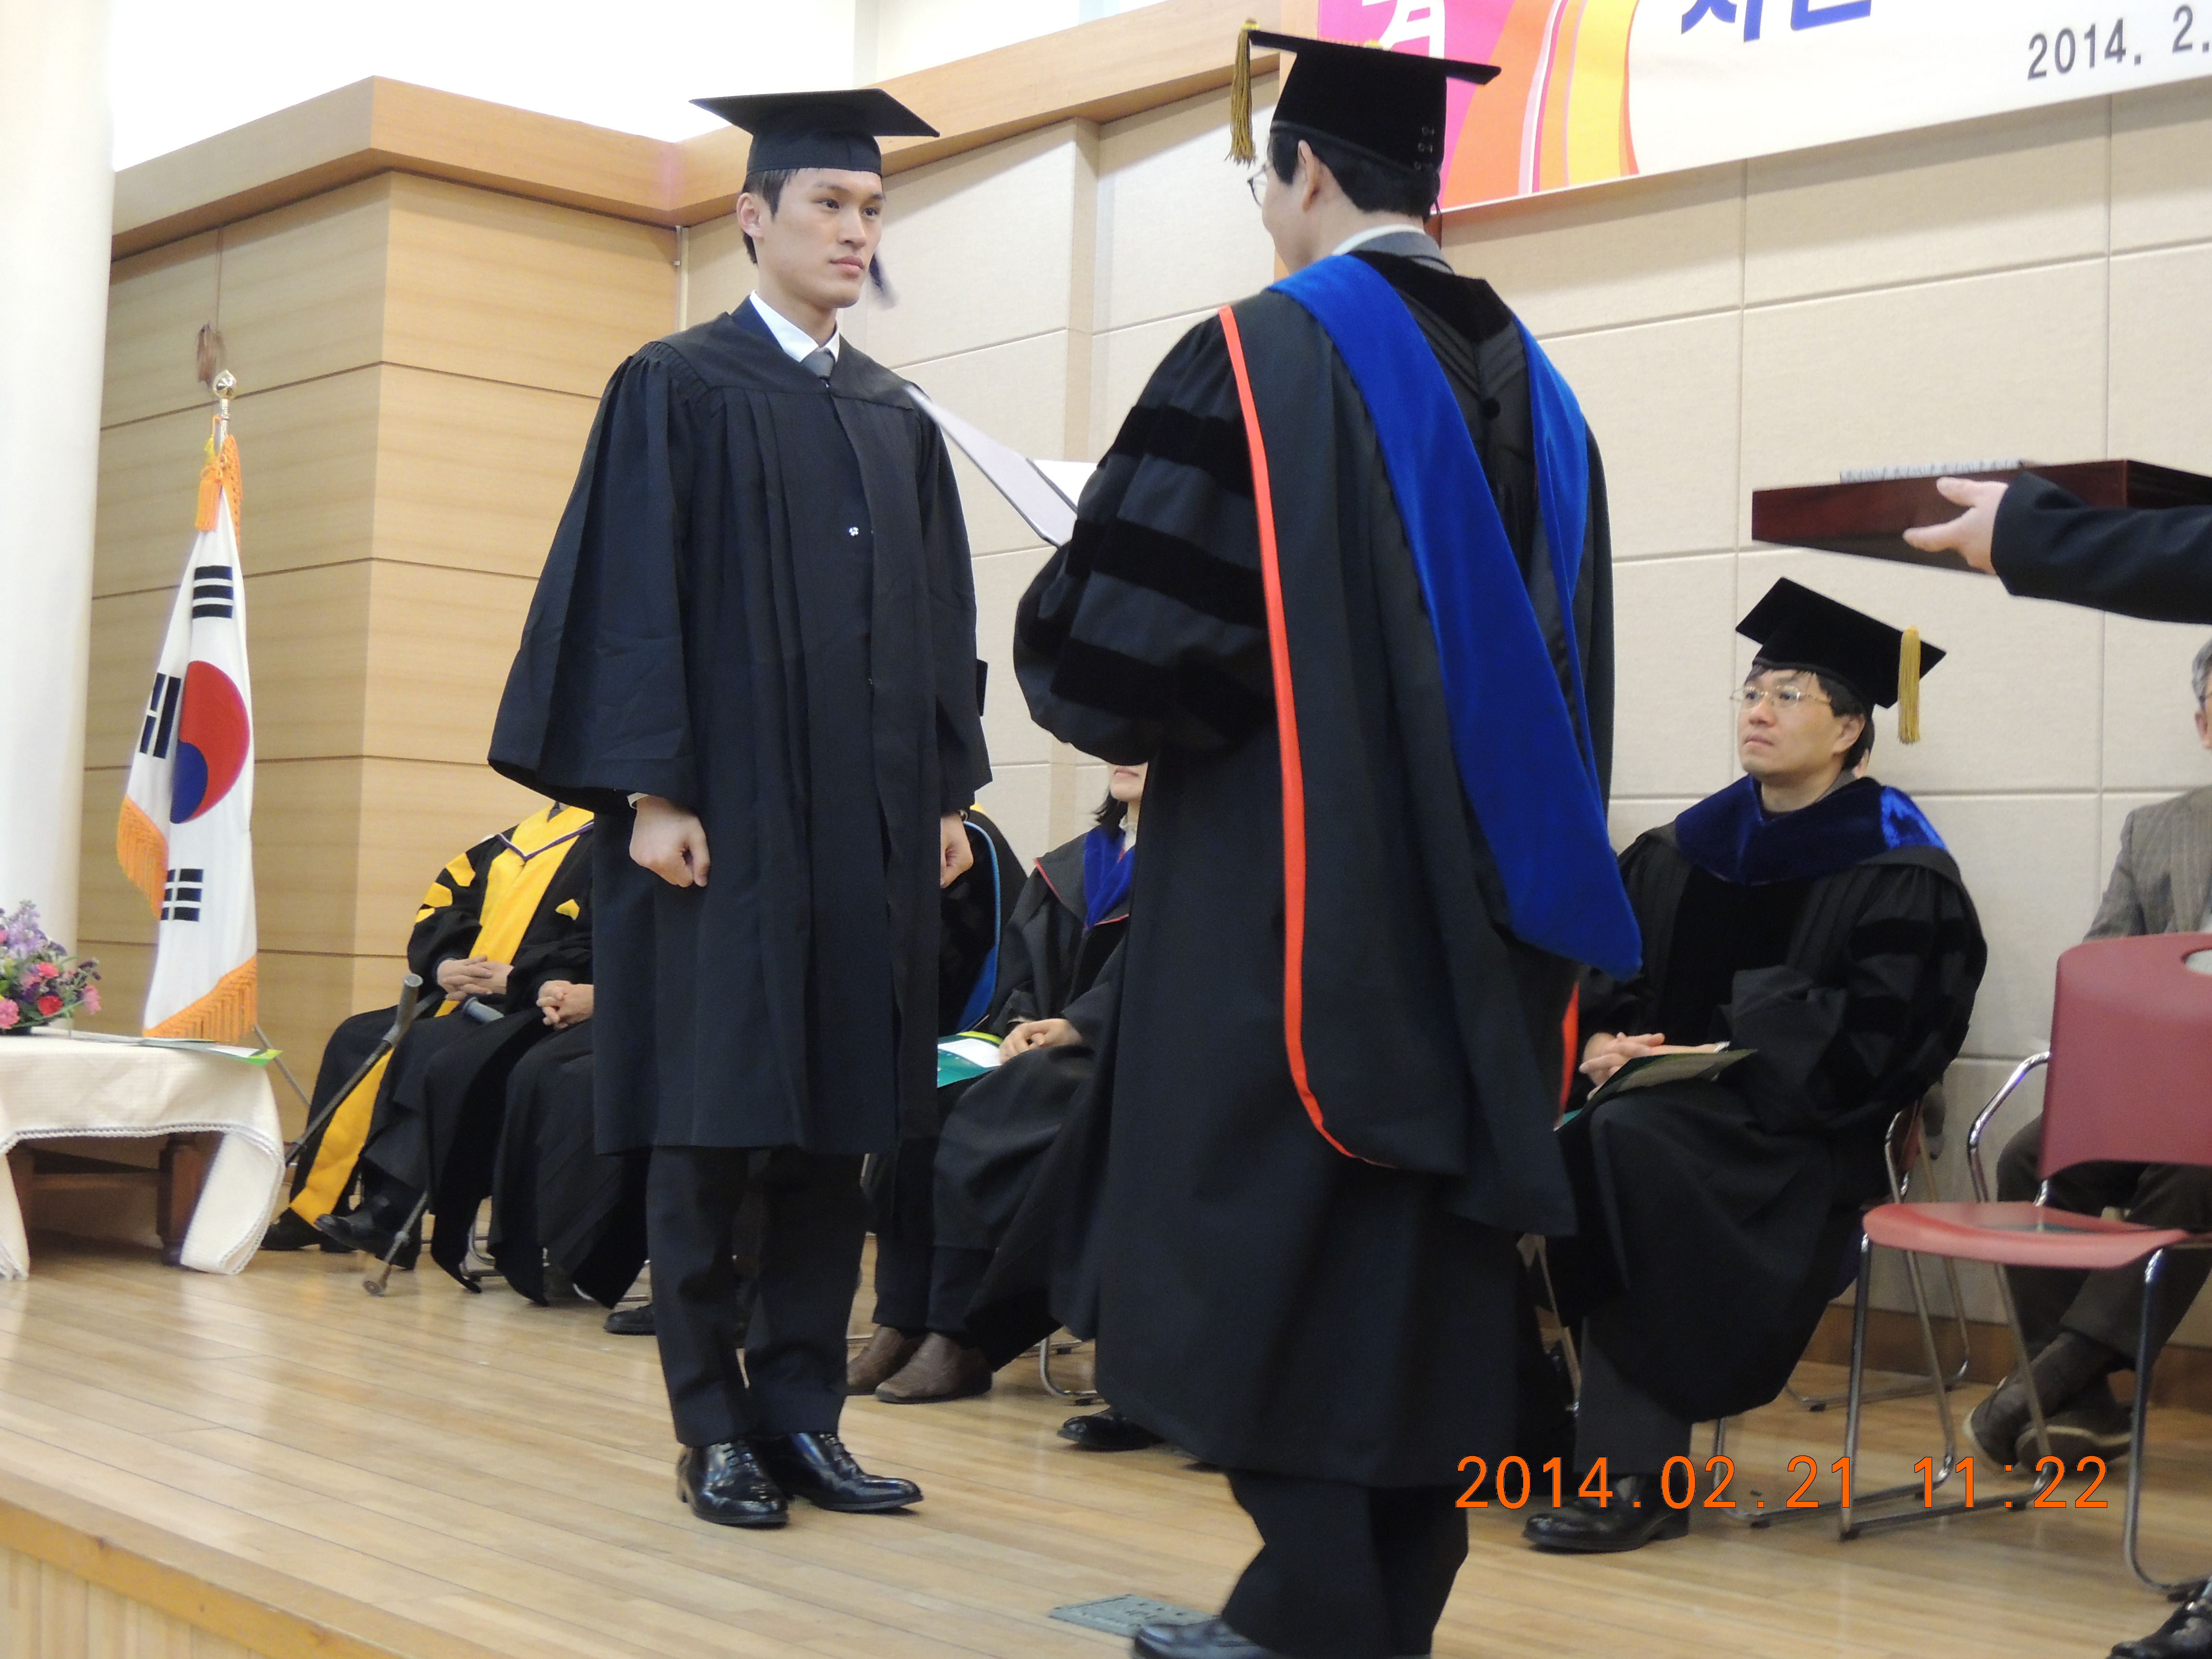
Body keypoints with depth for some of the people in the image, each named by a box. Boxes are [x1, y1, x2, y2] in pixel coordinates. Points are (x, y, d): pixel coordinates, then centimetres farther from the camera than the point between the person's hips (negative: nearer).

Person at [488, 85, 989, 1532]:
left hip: (868, 820, 5)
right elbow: (632, 598, -7)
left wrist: (949, 792, 8)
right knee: (713, 1119, 0)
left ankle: (803, 1414, 13)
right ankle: (716, 1429, 9)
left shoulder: (898, 422, 15)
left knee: (836, 1119, 5)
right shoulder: (678, 389, 0)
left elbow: (939, 619, 15)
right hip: (722, 808, -5)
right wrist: (652, 792, -15)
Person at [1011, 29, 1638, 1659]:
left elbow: (1133, 627, -14)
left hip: (1289, 894, -7)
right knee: (1430, 1245, 11)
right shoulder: (1530, 380, 11)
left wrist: (1058, 632, 7)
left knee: (1279, 1242, 1)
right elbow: (1570, 656, 15)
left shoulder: (1259, 357, -10)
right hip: (1483, 901, 7)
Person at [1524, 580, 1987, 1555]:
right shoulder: (1687, 850, 16)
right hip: (1673, 1095, 6)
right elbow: (1606, 968, 14)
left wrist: (1724, 1055, -19)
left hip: (1806, 1122, -6)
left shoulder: (1891, 865, -2)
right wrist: (1605, 1039, -9)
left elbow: (1870, 1032, -11)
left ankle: (1635, 1472, -31)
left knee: (1628, 1140, -35)